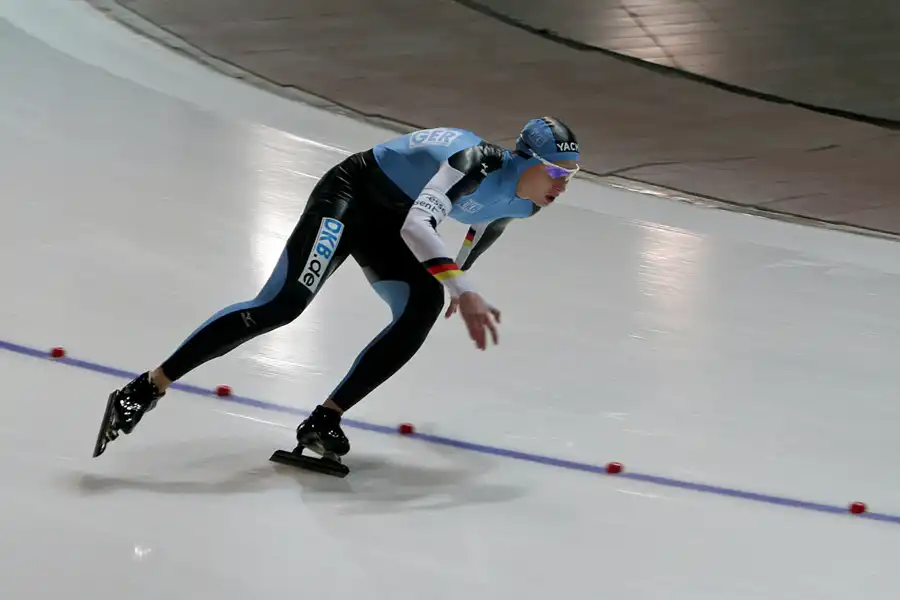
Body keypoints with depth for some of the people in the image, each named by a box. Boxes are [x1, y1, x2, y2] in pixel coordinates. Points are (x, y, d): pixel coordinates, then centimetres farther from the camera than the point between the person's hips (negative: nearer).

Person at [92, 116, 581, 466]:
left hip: (391, 229, 8)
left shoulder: (520, 205, -5)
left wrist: (455, 289, 35)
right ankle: (145, 390, -22)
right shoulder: (480, 163, -31)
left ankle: (323, 421, -10)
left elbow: (478, 234, 20)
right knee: (283, 303, -23)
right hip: (352, 195, -8)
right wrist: (463, 290, -52)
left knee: (424, 308, -17)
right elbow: (417, 225, -43)